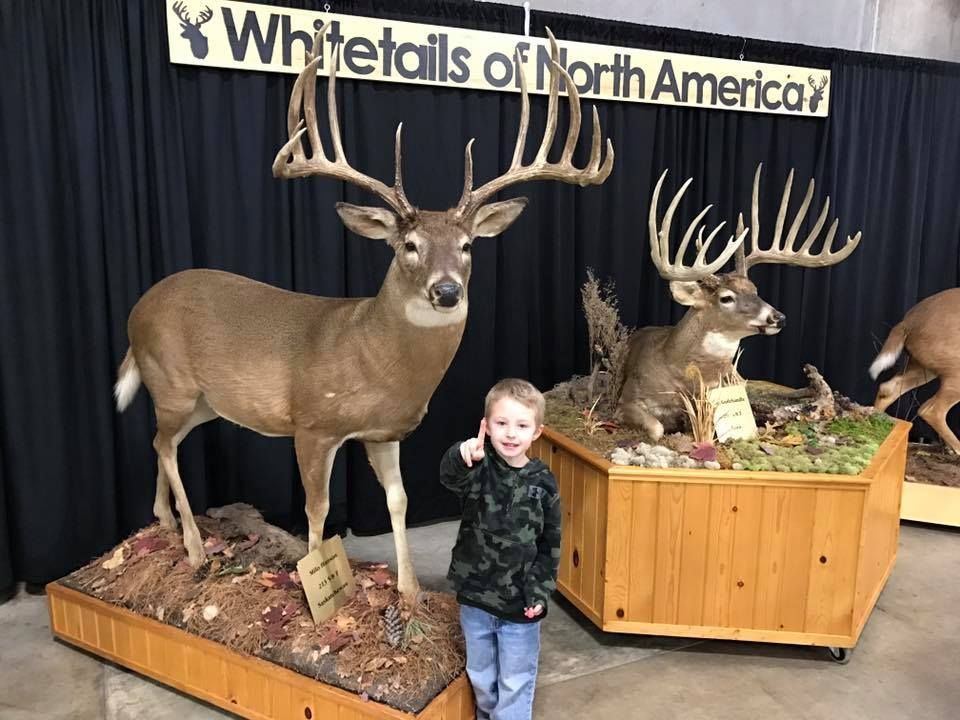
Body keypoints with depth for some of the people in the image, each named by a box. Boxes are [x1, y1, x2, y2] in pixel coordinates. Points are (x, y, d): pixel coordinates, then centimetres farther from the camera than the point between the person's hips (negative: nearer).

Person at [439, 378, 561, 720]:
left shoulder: (543, 483, -10)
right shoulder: (479, 469, -13)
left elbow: (550, 545, -1)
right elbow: (450, 476, -37)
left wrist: (540, 592, -7)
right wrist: (462, 455, -59)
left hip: (519, 604, -1)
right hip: (475, 598, 1)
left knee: (515, 684, 14)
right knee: (480, 677, 23)